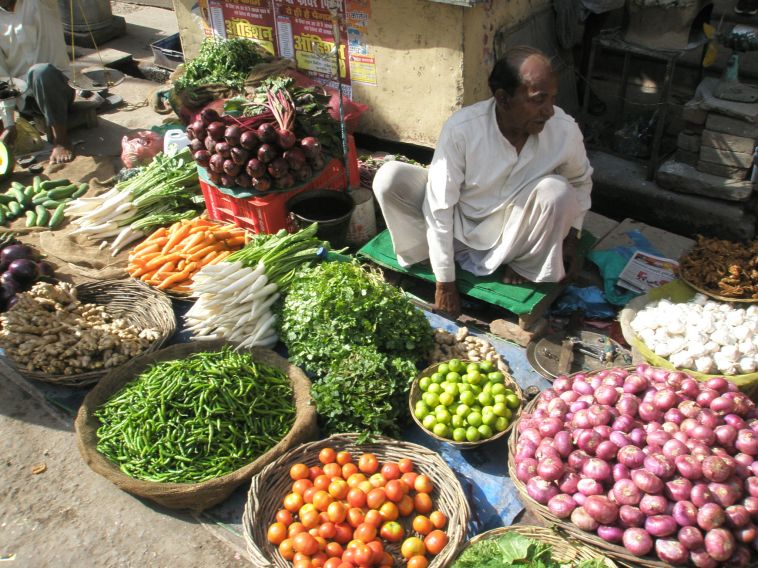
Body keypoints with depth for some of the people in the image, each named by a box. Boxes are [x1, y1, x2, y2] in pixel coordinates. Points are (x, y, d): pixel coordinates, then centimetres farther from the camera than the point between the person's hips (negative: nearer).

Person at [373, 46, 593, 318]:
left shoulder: (565, 130, -20)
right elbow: (439, 207, -24)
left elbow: (581, 180, 4)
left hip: (511, 229, 2)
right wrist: (444, 283, -22)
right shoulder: (461, 129, -28)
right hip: (457, 221, -1)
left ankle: (524, 268, -5)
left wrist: (570, 240, -2)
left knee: (558, 192, -30)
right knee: (389, 178, -24)